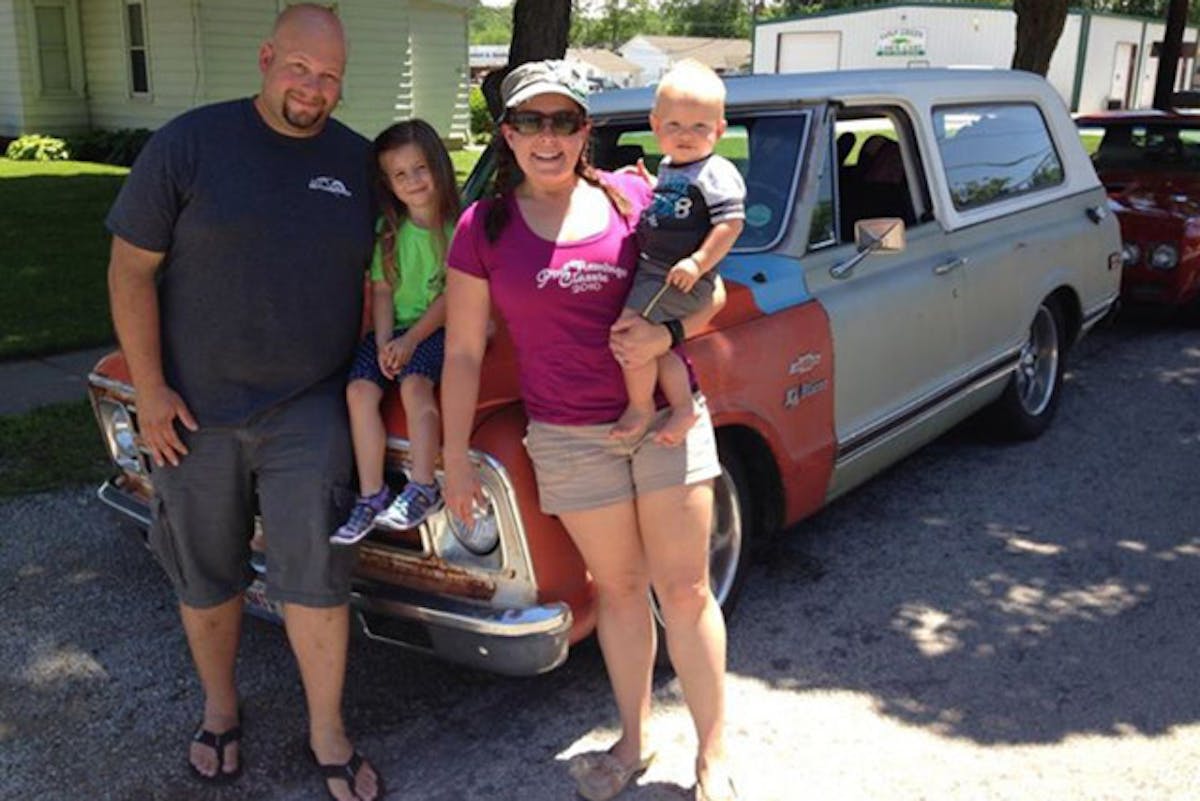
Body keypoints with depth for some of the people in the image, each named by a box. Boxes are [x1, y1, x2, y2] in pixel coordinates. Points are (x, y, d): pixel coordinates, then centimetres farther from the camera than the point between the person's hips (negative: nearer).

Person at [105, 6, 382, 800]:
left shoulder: (358, 160, 2)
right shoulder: (190, 142, -7)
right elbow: (130, 269, -5)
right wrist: (149, 389, -9)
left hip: (308, 408, 1)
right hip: (195, 409, 0)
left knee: (315, 574, -1)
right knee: (206, 575, 14)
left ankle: (328, 735, 16)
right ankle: (220, 708, 36)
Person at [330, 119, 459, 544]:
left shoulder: (459, 227, -6)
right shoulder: (388, 231, 7)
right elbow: (381, 291, 4)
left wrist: (411, 339, -15)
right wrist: (383, 342, -10)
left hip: (439, 329, -4)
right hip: (394, 328, 5)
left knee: (414, 384, -31)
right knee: (360, 388, -17)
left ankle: (423, 488, -25)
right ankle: (371, 495, -12)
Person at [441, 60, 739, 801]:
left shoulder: (633, 197, -1)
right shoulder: (483, 228, -1)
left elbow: (710, 293, 6)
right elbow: (463, 354, 2)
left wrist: (667, 333, -15)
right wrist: (455, 459, 2)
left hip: (669, 415, 0)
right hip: (570, 436, 0)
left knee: (687, 591, 5)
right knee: (621, 589, 12)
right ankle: (634, 741, 33)